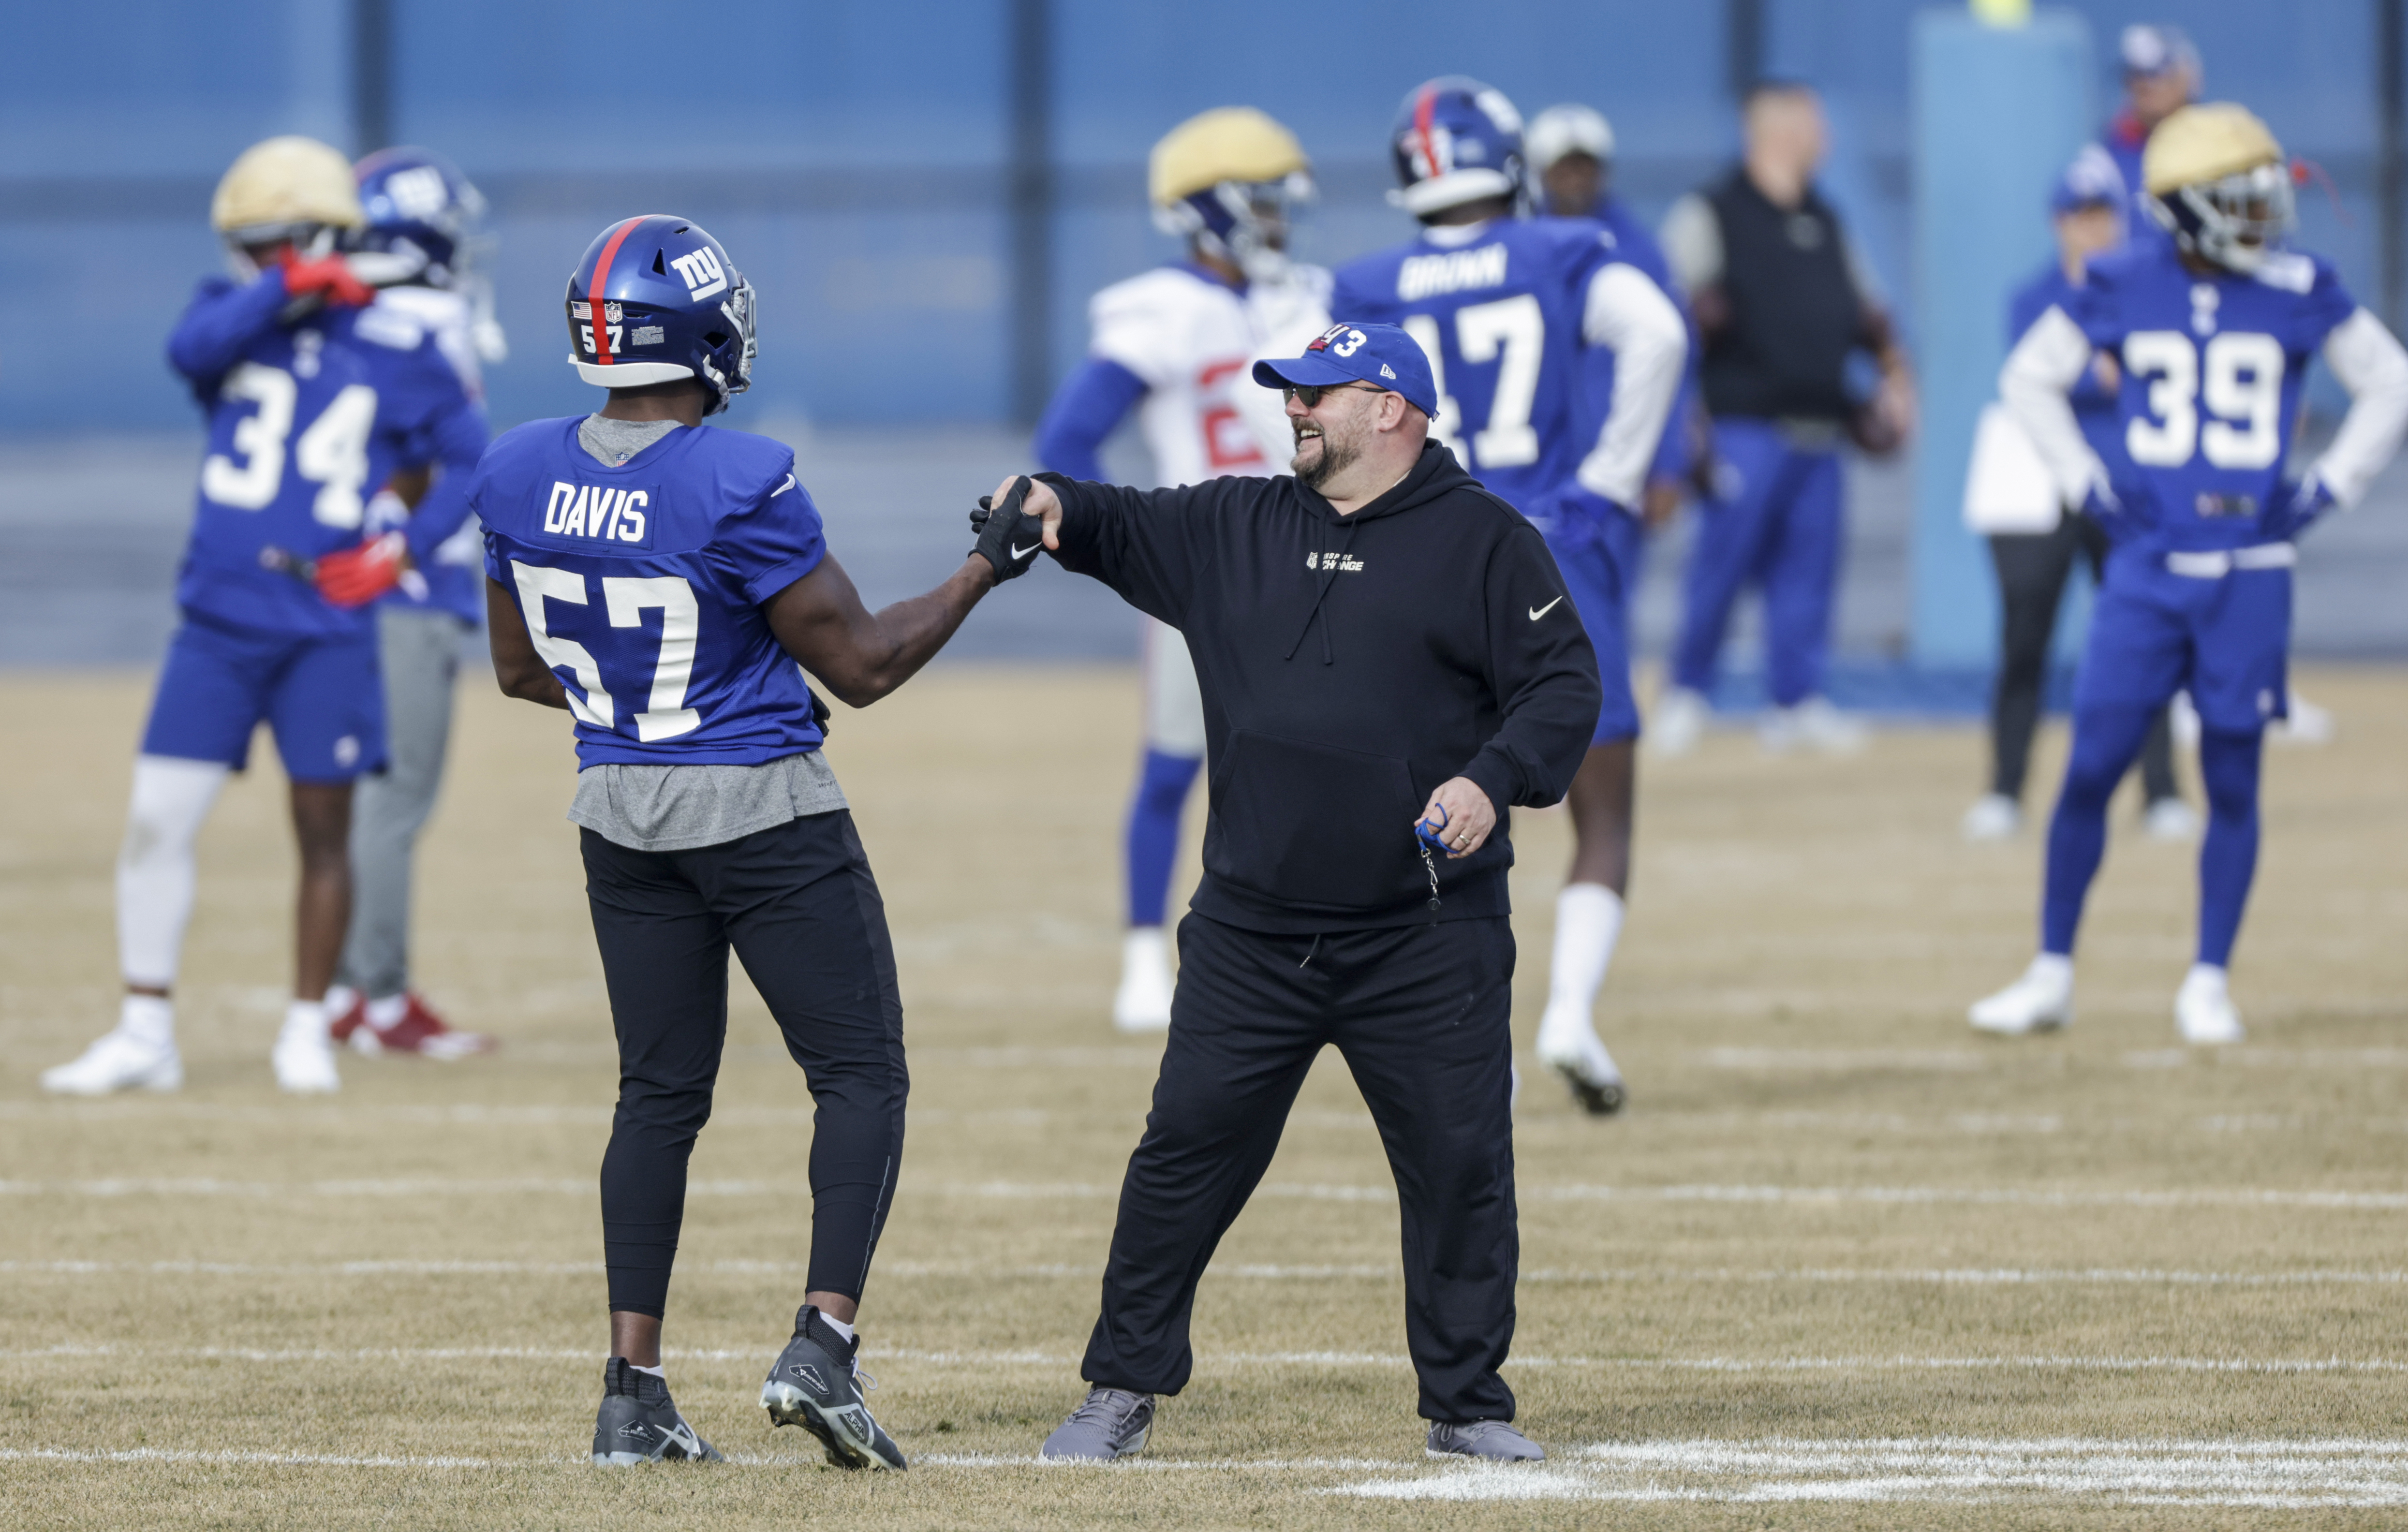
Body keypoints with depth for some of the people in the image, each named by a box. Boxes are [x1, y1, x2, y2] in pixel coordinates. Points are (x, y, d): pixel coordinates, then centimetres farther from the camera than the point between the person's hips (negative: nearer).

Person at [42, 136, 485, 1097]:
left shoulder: (398, 354, 2)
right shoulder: (235, 317, 5)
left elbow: (470, 458, 10)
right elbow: (191, 349, -18)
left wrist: (407, 547, -2)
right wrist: (285, 288, -24)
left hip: (326, 628, -1)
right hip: (219, 618, 1)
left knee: (323, 828, 3)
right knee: (158, 819, -4)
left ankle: (307, 1029, 17)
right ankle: (145, 1034, 3)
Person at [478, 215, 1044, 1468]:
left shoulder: (519, 474, -3)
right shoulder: (740, 487, -21)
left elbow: (520, 670, 9)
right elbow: (862, 666, -13)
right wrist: (986, 567, -2)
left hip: (622, 811, 6)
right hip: (765, 812, -6)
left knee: (660, 1093, 13)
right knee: (862, 1075, 5)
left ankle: (631, 1390, 8)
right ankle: (822, 1343, -10)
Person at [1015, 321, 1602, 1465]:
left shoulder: (1484, 541, 0)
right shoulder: (1237, 528, 13)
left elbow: (1564, 683, -3)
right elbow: (1128, 530, 9)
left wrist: (1493, 778, -19)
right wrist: (1056, 508, -14)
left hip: (1428, 940, -3)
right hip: (1252, 932, 3)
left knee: (1459, 1165, -1)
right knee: (1186, 1148, 0)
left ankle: (1467, 1404, 12)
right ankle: (1122, 1392, 9)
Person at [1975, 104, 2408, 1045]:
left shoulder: (2298, 295, -2)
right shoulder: (2124, 290, -2)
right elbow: (2030, 377, 12)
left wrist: (2328, 489, 2)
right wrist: (2084, 482, 4)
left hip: (2250, 570, 0)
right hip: (2147, 564, 0)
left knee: (2232, 780, 2)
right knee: (2090, 771, -1)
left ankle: (2209, 984, 13)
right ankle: (2051, 977, 10)